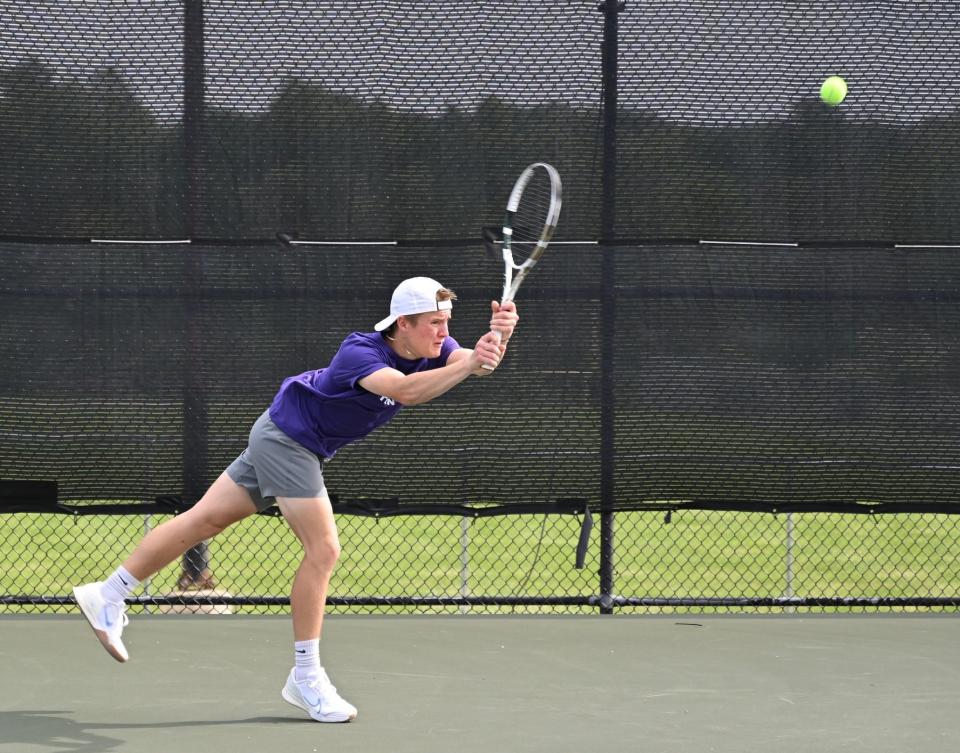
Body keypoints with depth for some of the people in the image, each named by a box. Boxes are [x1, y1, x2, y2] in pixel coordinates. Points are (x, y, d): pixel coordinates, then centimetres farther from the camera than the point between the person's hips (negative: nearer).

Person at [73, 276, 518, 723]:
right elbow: (404, 390, -49)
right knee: (323, 549, -13)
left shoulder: (433, 348, -8)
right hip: (285, 437, -9)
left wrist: (496, 338, -45)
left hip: (300, 445, 9)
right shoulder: (359, 353, -31)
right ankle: (305, 677, -5)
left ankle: (107, 595, 21)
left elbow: (469, 362, -24)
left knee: (204, 520, 13)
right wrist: (467, 366, -61)